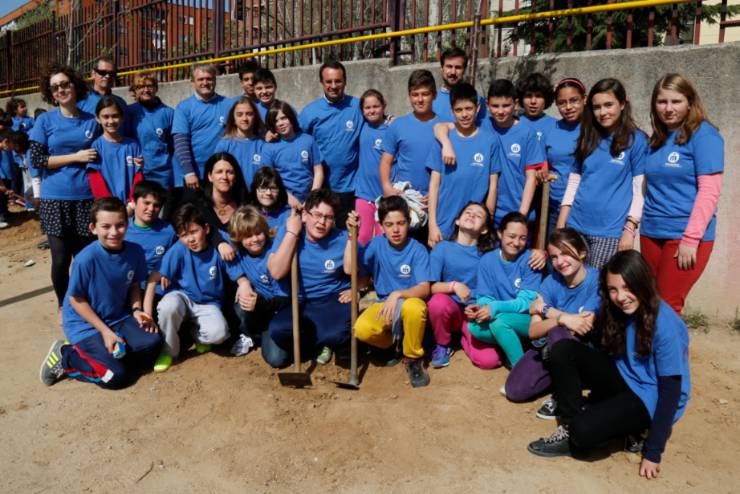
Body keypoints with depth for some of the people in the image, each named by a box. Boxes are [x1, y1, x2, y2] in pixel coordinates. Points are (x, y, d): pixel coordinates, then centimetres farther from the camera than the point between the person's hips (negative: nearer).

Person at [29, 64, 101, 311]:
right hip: (55, 199, -1)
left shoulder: (92, 121, 6)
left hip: (86, 198, 1)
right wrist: (75, 157, -13)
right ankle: (64, 306, 24)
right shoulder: (45, 120, 0)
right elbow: (36, 160, -6)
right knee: (61, 258, 2)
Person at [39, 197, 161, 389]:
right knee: (117, 376, -17)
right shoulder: (86, 259, -23)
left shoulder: (135, 251, -8)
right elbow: (76, 299, -14)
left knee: (152, 342, -15)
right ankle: (66, 357, 6)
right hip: (85, 324, -5)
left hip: (119, 318, 6)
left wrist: (136, 310, -10)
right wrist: (105, 331, -16)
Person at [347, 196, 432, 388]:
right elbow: (349, 268, -8)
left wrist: (397, 294, -36)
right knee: (362, 329, -30)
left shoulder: (418, 250, -10)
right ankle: (392, 342, 8)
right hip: (384, 304, 3)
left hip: (409, 302, -2)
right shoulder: (377, 244, 0)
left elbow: (424, 289, -19)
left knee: (414, 307, -40)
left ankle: (413, 359, -11)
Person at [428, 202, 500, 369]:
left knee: (489, 360, -22)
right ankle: (443, 345, -3)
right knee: (438, 301, -35)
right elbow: (430, 286, -10)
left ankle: (464, 338, 13)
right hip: (450, 308, 0)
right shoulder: (442, 247, -4)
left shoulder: (488, 253, 1)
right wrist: (454, 285, -24)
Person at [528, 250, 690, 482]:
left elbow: (671, 389, -22)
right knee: (563, 350, -14)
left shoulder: (665, 325, -24)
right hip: (623, 379, 7)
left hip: (650, 399, -7)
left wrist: (653, 452, -20)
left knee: (585, 430, -32)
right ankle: (570, 426, -11)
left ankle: (574, 438, 3)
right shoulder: (616, 311, -3)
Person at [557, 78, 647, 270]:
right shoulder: (588, 138, 12)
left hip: (610, 230, -4)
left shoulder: (636, 139, 0)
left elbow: (639, 189, -4)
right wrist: (560, 225, 7)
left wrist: (629, 229, -11)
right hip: (576, 225, 4)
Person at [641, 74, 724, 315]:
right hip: (651, 233, 6)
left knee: (667, 306, -4)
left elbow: (709, 191, -13)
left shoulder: (703, 135, -7)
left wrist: (691, 239, -18)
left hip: (686, 235, -6)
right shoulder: (656, 139, 12)